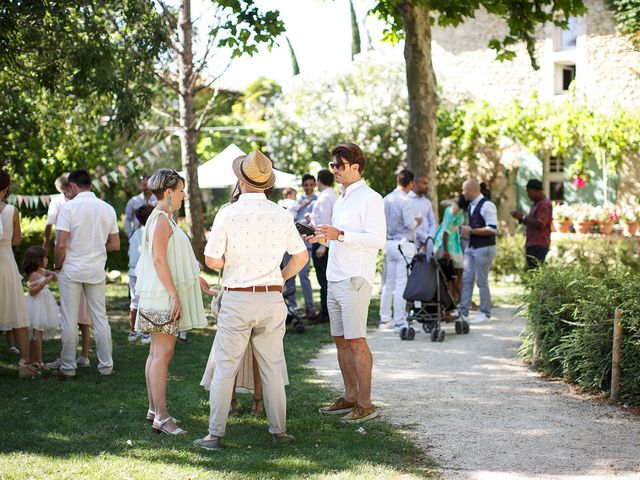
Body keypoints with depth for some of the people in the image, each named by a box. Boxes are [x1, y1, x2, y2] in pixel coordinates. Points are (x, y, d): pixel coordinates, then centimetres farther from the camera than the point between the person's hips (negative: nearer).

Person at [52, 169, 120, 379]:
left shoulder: (69, 207, -12)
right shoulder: (107, 209, 2)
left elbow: (61, 244, -16)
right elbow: (115, 245, 6)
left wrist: (57, 266, -1)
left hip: (71, 270, -4)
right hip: (97, 271, 4)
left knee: (70, 320, 4)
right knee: (100, 318, 11)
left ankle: (68, 368, 9)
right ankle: (106, 365, 15)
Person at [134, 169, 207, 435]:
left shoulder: (162, 218, 18)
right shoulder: (161, 220, -15)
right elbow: (159, 260, -21)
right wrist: (175, 296, -23)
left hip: (162, 297, 11)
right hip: (162, 296, -11)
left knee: (157, 353, 12)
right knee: (163, 353, -11)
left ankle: (154, 410, 18)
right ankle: (161, 417, -12)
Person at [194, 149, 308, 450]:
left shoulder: (228, 214, -9)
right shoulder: (281, 216, 1)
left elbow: (212, 261, -8)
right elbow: (301, 256, 10)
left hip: (236, 299, -3)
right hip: (272, 299, 3)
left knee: (225, 369, 4)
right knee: (272, 369, 11)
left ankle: (215, 434, 6)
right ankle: (279, 431, 15)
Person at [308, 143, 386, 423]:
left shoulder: (369, 198, -9)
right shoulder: (341, 199, 20)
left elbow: (377, 239, -19)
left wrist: (340, 235, -22)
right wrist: (324, 236, 14)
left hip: (354, 279, -9)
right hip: (335, 279, 9)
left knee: (356, 342, -8)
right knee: (341, 340, 11)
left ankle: (365, 404, -3)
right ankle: (350, 397, 19)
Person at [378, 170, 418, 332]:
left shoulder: (386, 199, 8)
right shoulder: (405, 201, -14)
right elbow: (410, 224, -17)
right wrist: (417, 221, 2)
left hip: (389, 244, 7)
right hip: (404, 244, -7)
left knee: (388, 282, 12)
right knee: (401, 284, -4)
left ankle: (384, 319, 18)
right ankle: (399, 322, -2)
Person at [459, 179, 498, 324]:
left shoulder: (487, 205, -16)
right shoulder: (471, 206, 12)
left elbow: (492, 229, -22)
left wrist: (471, 231, -18)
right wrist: (466, 229, 6)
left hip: (484, 248, -9)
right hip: (471, 247, 9)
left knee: (481, 281, -2)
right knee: (466, 279, 7)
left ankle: (485, 313, 9)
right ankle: (463, 312, 12)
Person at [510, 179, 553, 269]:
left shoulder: (544, 204, -9)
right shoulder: (536, 204, 23)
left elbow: (540, 224, -19)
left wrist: (523, 217, -11)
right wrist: (520, 218, 11)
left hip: (538, 245, -10)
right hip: (532, 245, 10)